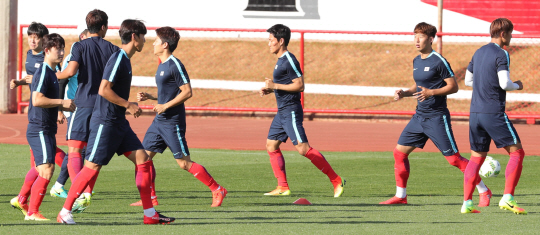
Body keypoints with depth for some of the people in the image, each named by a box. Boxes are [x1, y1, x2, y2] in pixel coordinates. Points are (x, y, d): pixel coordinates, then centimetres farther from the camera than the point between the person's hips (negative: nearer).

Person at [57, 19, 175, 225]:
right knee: (92, 167, -7)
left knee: (143, 160, 4)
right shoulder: (118, 59, -15)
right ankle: (65, 212, 2)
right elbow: (104, 90, -23)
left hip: (119, 123, 10)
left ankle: (149, 214, 6)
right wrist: (128, 105, -16)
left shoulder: (124, 60, 14)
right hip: (105, 122, -10)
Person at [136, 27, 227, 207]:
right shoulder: (162, 65, 15)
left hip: (172, 122, -10)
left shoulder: (175, 65, -14)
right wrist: (149, 97, 14)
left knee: (184, 163, -7)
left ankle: (217, 190, 2)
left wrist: (165, 106, -21)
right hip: (160, 120, 10)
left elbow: (187, 92, -18)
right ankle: (150, 198, 8)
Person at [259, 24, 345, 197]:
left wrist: (275, 86, -20)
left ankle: (336, 181, -12)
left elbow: (299, 85, -19)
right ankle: (282, 187, 10)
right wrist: (269, 90, 14)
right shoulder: (281, 60, 16)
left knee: (303, 148, -14)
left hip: (291, 111, -11)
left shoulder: (289, 60, -15)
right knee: (271, 145, 9)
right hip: (282, 111, 11)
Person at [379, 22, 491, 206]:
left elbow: (453, 87, -13)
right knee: (399, 152, 3)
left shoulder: (439, 62, -12)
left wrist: (431, 92, -24)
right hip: (419, 116, 8)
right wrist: (404, 93, 6)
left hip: (437, 118, -8)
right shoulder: (416, 61, 12)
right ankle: (400, 196, 13)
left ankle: (484, 192, 4)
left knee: (453, 158, -7)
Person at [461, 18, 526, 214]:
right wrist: (517, 86, 2)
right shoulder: (501, 54, -9)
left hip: (475, 112, 7)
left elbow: (467, 80, 22)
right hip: (494, 113, -7)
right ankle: (507, 198, -10)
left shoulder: (478, 53, 15)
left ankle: (467, 203, 4)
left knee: (476, 158, 12)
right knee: (517, 153, 0)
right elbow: (504, 84, -17)